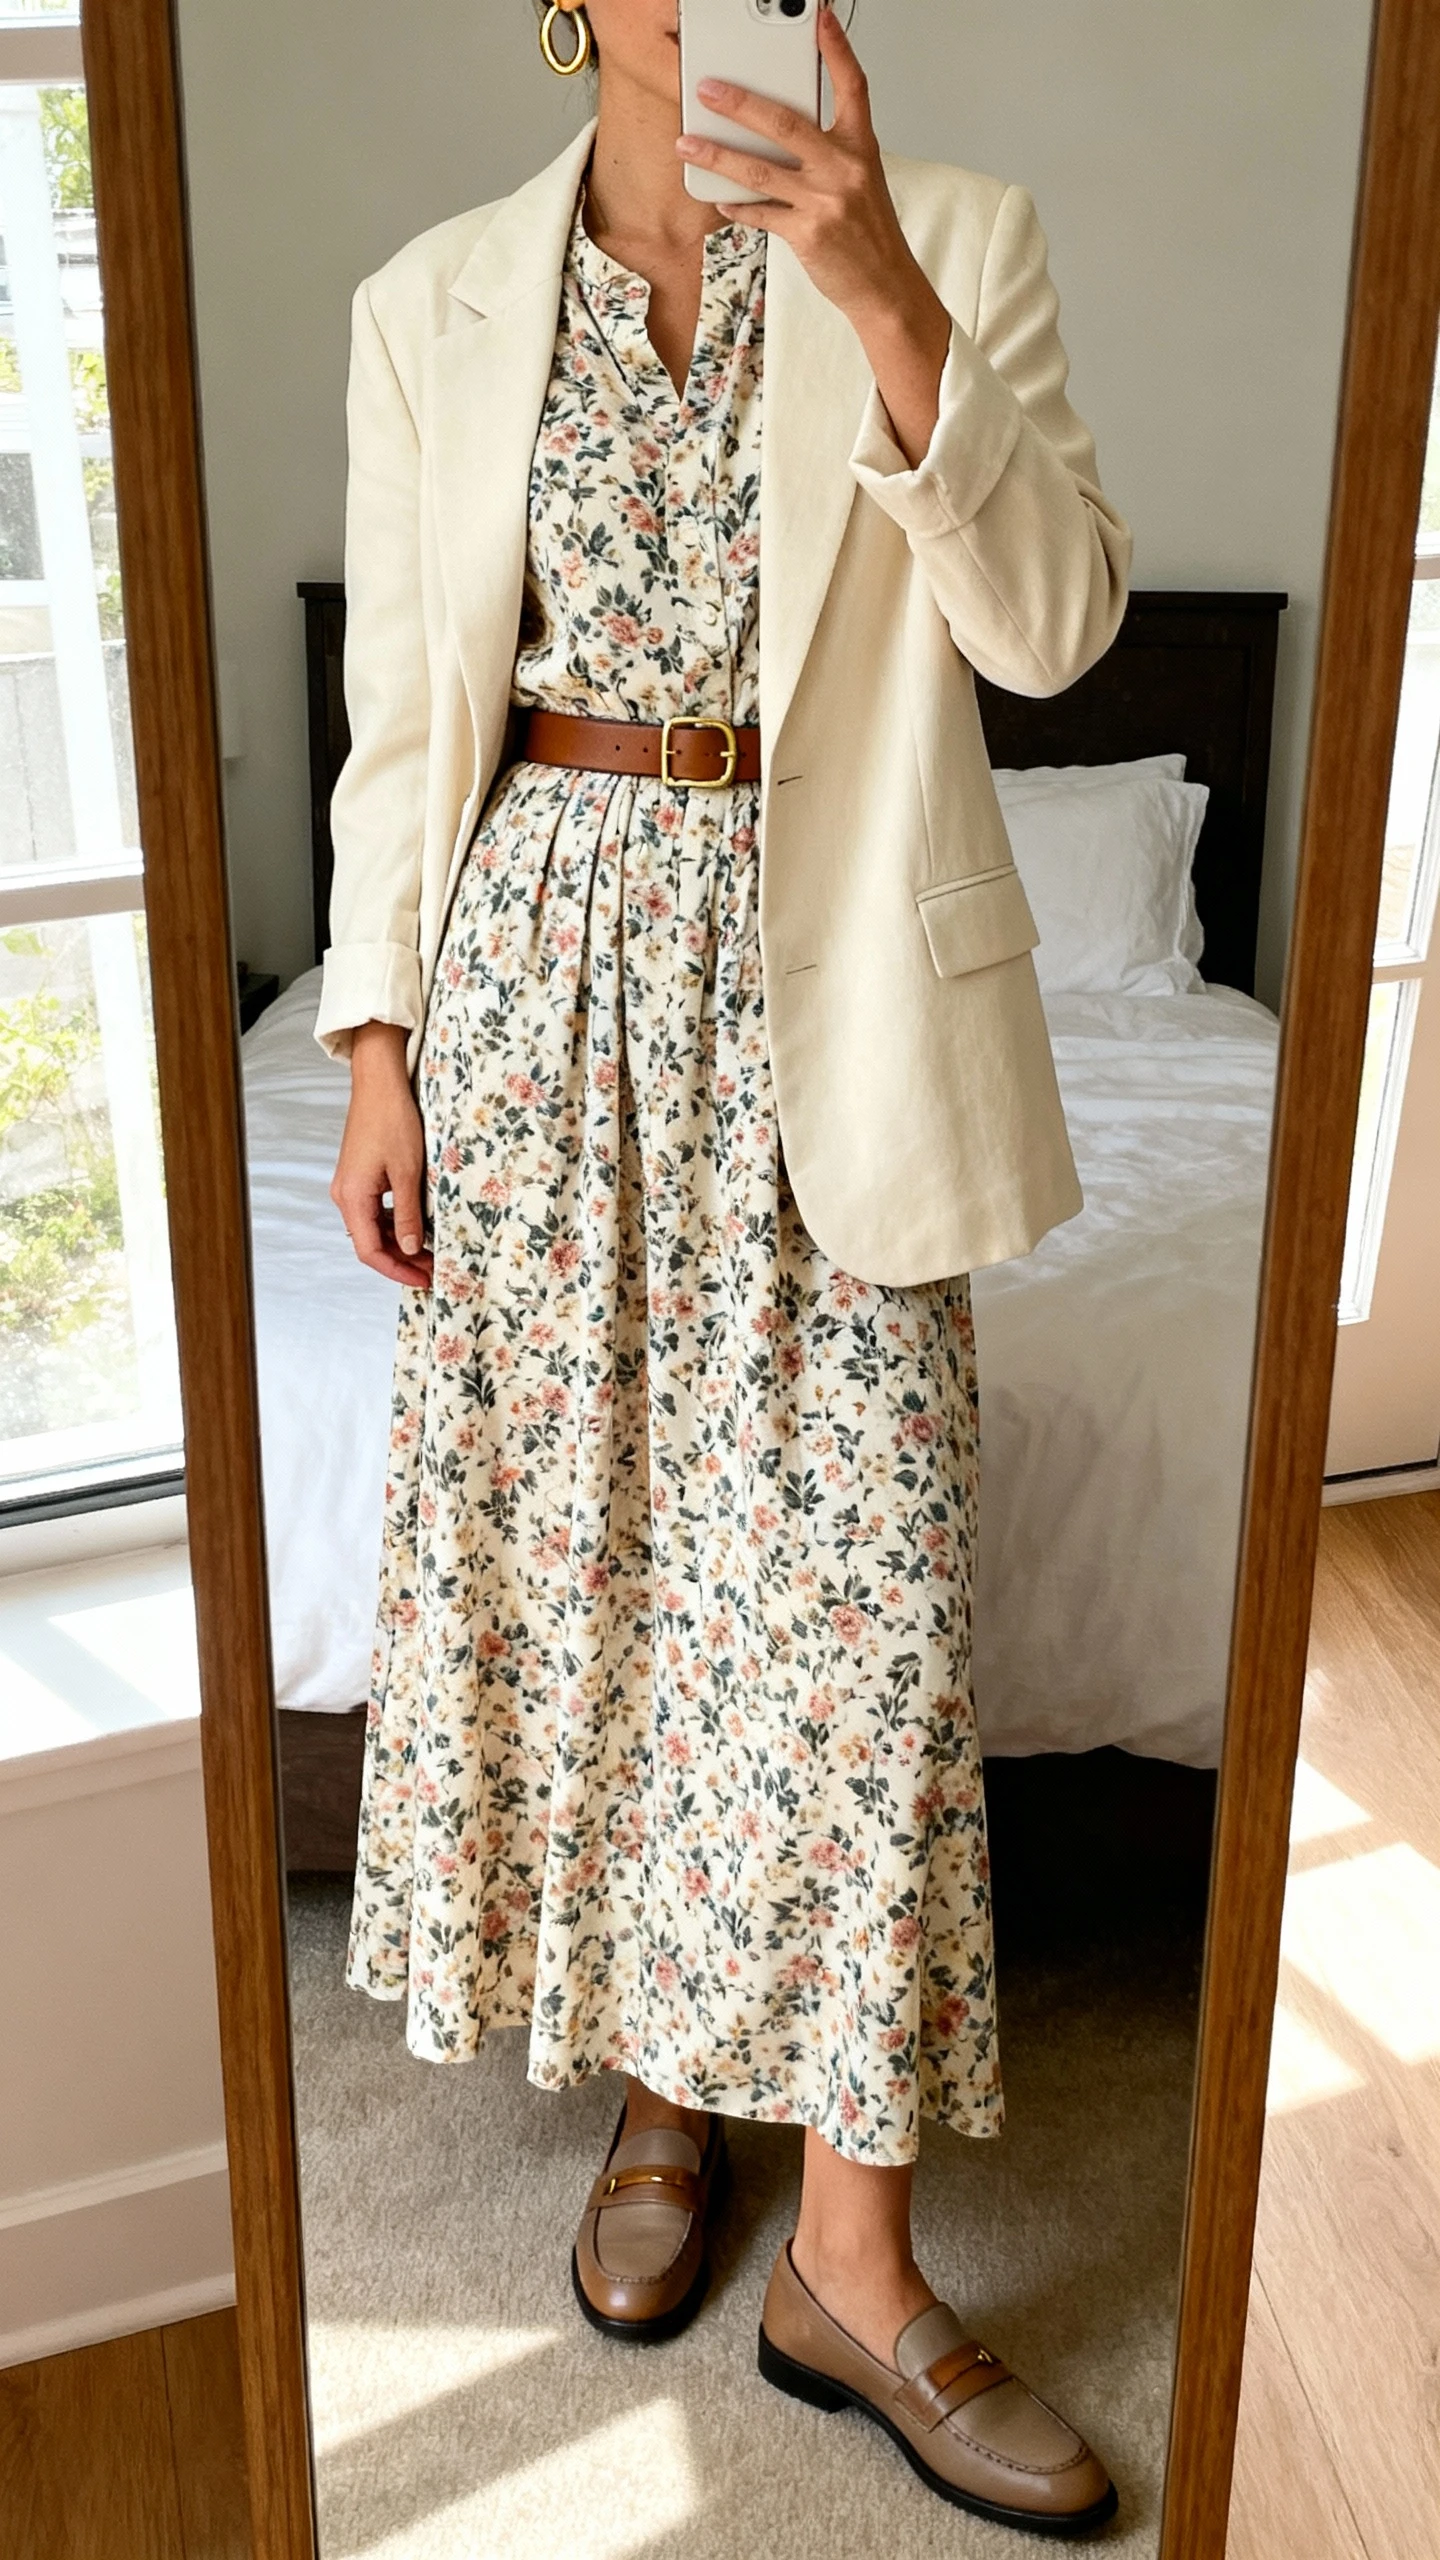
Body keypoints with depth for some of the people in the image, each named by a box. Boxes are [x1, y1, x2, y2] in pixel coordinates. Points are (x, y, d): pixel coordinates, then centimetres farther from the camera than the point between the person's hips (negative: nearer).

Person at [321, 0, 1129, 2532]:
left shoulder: (956, 241, 3)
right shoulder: (431, 303, 7)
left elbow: (1052, 622, -11)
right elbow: (401, 718, 8)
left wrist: (887, 296, -22)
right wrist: (378, 1042, 1)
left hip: (830, 999, -1)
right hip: (541, 967, 2)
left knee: (856, 1579, -3)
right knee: (565, 1540, 8)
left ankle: (852, 2254, 11)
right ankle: (660, 2083, 31)